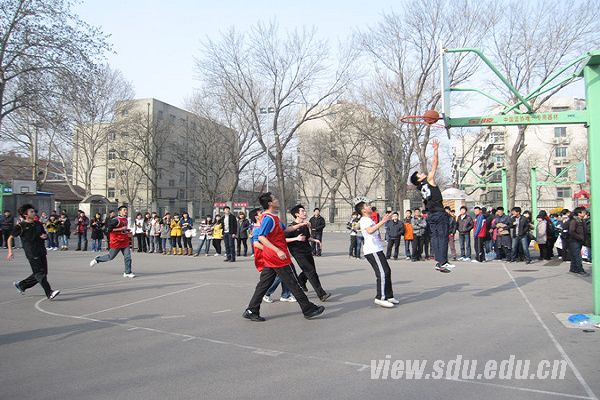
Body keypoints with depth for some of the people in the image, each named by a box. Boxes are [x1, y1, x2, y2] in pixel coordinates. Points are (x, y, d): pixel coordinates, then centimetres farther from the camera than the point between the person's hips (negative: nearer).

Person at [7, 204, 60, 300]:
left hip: (41, 251, 7)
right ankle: (49, 293, -12)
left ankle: (21, 285, 28)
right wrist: (10, 251, -8)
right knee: (40, 273, -9)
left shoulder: (38, 224, 12)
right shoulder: (21, 226, -4)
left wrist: (44, 236, -1)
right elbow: (10, 238, 0)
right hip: (32, 253, -7)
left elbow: (45, 235, 24)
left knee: (43, 273, 10)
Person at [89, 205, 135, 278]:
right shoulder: (116, 220, -15)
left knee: (128, 257, -3)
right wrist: (121, 229, -21)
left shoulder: (125, 219, 12)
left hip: (125, 241, 7)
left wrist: (128, 232, 10)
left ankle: (127, 272, 3)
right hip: (116, 241, -7)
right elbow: (109, 229, -20)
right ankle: (97, 259, 32)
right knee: (110, 257, 7)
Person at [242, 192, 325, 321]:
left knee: (263, 284, 10)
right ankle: (308, 310, 8)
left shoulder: (273, 217, 16)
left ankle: (251, 311, 12)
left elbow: (285, 229, 27)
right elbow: (261, 237, -26)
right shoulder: (269, 218, -17)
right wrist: (278, 251, -31)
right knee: (292, 284, -1)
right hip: (277, 258, -10)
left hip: (271, 258, 10)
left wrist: (301, 225, 20)